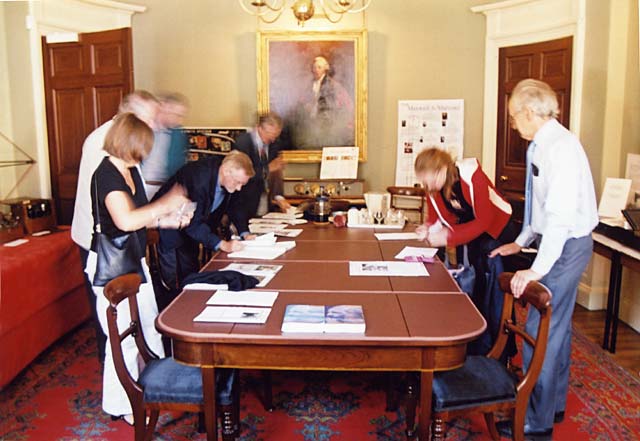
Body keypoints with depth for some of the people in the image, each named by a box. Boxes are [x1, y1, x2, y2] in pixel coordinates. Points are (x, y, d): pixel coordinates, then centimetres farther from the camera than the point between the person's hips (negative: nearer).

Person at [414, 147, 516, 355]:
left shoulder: (472, 176, -29)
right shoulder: (433, 187, -10)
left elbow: (484, 220, -30)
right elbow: (436, 217, 0)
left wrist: (448, 238, -33)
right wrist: (428, 229, -24)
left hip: (496, 230, -6)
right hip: (471, 232, 6)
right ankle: (476, 347, 19)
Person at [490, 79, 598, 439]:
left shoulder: (561, 147, -21)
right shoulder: (542, 145, 8)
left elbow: (561, 213, -28)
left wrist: (538, 269, -29)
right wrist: (522, 242, 19)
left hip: (567, 246, -10)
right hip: (559, 243, 10)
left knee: (542, 332, -4)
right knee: (557, 327, 19)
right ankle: (555, 405, 36)